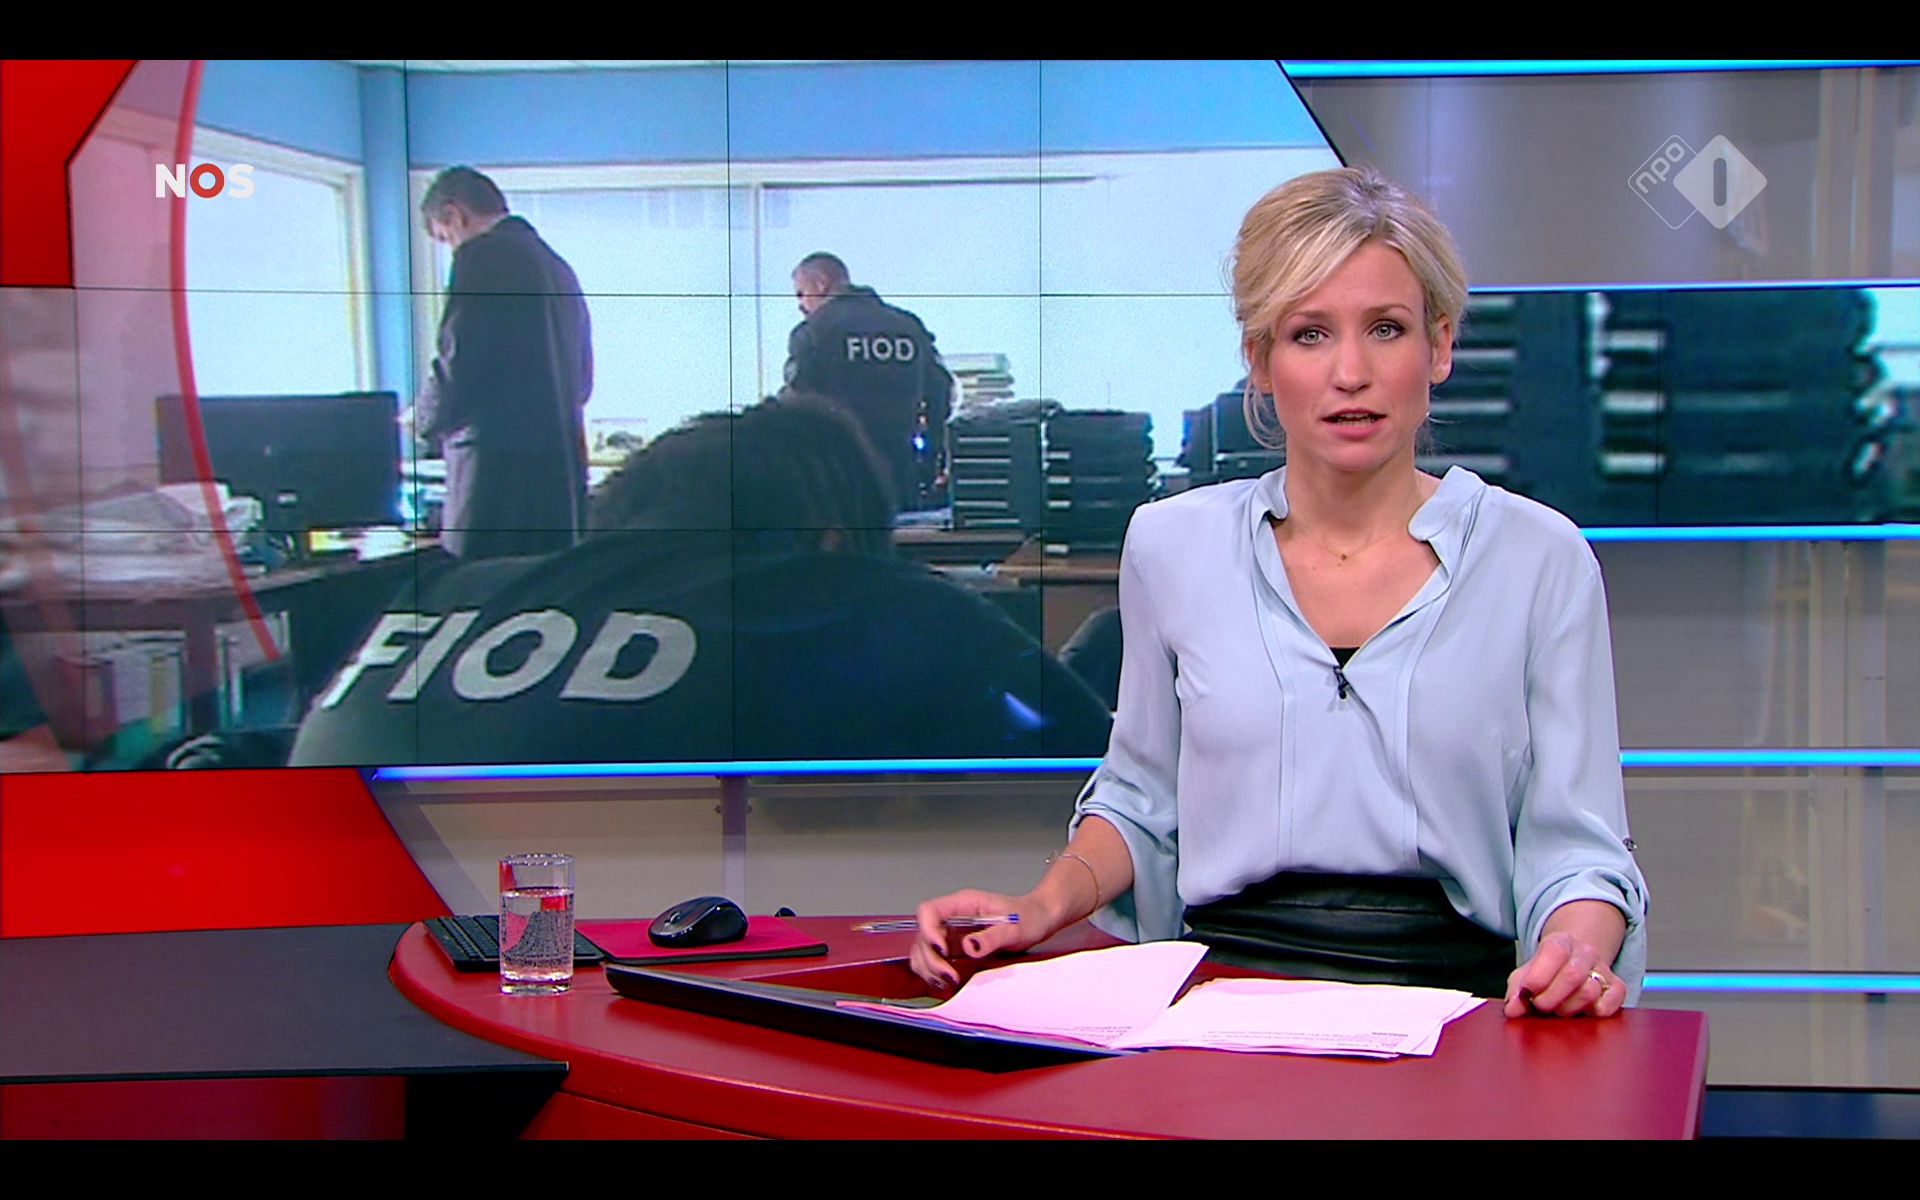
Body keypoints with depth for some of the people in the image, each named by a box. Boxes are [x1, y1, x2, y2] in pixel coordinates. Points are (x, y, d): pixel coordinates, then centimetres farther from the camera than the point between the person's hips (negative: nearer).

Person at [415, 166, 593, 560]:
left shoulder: (483, 255, -8)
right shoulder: (557, 266, 18)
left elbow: (458, 369, -13)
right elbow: (581, 383, 23)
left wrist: (422, 421, 5)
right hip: (562, 479, 9)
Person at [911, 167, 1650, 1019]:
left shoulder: (1538, 559, 5)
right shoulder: (1173, 544, 10)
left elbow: (1573, 840, 4)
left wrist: (1574, 948, -17)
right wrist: (1043, 908, 2)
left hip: (1450, 994, 0)